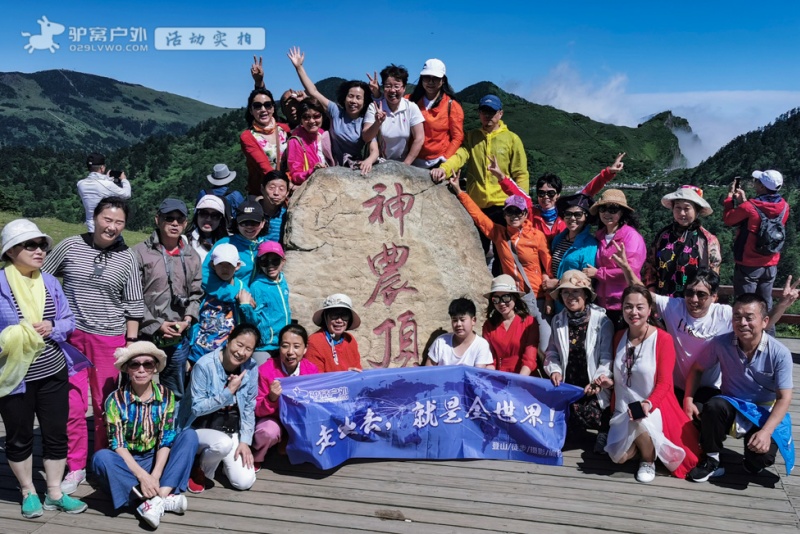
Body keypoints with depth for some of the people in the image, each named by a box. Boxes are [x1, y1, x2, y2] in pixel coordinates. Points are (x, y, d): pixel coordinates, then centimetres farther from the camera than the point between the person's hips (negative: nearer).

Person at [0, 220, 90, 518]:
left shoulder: (50, 282, 2)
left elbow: (69, 321, 6)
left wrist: (52, 327, -13)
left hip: (54, 374, 4)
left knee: (56, 434, 10)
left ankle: (55, 494, 25)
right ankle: (28, 493, 31)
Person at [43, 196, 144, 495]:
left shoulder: (127, 258, 1)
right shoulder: (70, 246, 1)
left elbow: (133, 304, 4)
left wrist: (131, 343, 1)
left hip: (109, 338, 0)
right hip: (69, 335, 0)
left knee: (105, 404, 7)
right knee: (72, 405, 0)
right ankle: (75, 467, 15)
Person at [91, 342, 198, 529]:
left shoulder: (166, 396, -6)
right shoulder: (116, 400, -12)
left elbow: (166, 440, -9)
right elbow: (118, 445, -15)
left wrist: (155, 475, -23)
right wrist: (142, 475, -26)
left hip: (156, 459, 2)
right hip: (127, 463, -2)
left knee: (189, 435, -21)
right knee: (101, 458, -33)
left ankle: (157, 498, -33)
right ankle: (164, 498, -34)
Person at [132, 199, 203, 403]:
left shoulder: (192, 257, 10)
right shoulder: (141, 253, -7)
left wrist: (187, 320, -5)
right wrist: (157, 325, -13)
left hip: (179, 339, 5)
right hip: (145, 337, -4)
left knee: (175, 394, 18)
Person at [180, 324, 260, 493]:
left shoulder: (251, 368, -7)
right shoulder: (205, 365, -20)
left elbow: (249, 408, 0)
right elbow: (197, 408, -19)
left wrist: (245, 440, -6)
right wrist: (229, 391, -26)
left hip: (232, 431, 4)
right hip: (201, 428, -4)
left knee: (245, 482, -11)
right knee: (224, 443, -37)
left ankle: (221, 459, 21)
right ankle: (200, 468, -3)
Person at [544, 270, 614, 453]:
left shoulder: (602, 321, -6)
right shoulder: (558, 321, 9)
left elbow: (607, 357, -8)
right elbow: (552, 352, 12)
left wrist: (598, 380, -22)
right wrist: (554, 370, -7)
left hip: (593, 388, -4)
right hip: (567, 386, 4)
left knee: (589, 415, -21)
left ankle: (604, 429, 13)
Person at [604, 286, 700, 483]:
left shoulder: (663, 339, -12)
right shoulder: (619, 337, 4)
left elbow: (664, 383, -16)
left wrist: (648, 404, -32)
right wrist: (614, 408, 7)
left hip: (653, 408, -4)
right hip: (623, 411, 4)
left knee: (640, 423, -38)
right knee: (619, 457, -15)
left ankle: (648, 460, -5)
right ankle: (640, 443, 20)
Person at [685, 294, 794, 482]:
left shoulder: (780, 353, -17)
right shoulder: (721, 344, -14)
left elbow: (784, 398, -15)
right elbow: (696, 368, 2)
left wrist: (766, 431, -26)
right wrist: (688, 399, -11)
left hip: (765, 412, -1)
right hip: (733, 406, 1)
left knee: (760, 460, -25)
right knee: (713, 406, -34)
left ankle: (751, 463, 15)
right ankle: (711, 459, -11)